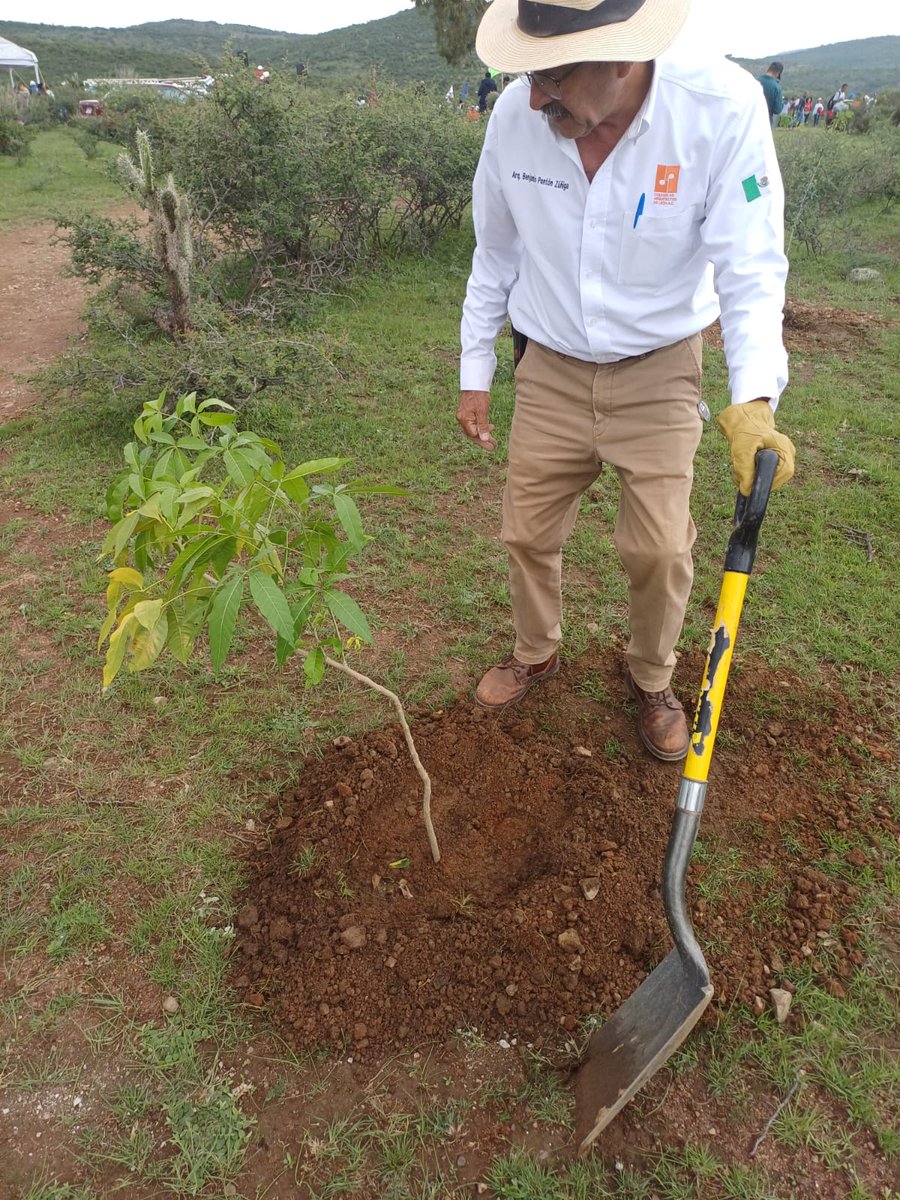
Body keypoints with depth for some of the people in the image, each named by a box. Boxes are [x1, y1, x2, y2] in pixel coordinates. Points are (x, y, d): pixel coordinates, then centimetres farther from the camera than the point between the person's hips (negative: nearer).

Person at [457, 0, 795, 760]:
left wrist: (753, 400, -36)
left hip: (658, 374, -2)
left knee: (659, 549, -2)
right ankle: (537, 653, 38)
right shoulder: (516, 115, -14)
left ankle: (651, 679, 27)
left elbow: (750, 272, -19)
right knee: (528, 532, 9)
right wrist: (474, 374, 6)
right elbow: (495, 255, 1)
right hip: (551, 370, 3)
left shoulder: (723, 109, -22)